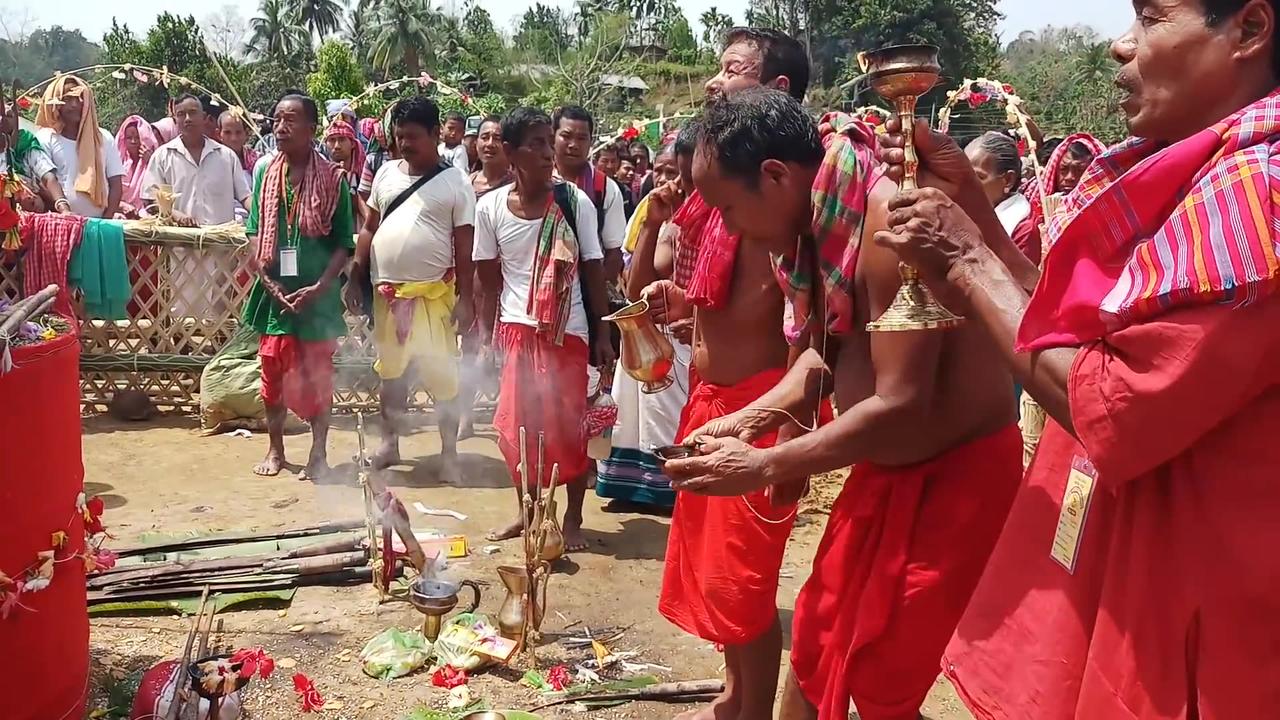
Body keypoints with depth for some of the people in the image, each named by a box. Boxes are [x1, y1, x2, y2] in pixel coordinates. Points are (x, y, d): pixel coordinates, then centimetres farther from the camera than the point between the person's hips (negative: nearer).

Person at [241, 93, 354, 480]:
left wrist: (318, 288, -15)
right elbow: (255, 233, 5)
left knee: (318, 373, 6)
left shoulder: (332, 178, -5)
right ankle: (275, 449, 26)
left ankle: (318, 452, 19)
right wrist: (268, 281, -7)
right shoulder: (266, 172, 4)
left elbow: (344, 244, -5)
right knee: (273, 369, 11)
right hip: (274, 290, 3)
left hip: (317, 294, -3)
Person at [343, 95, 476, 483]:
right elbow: (369, 229, 13)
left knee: (441, 375, -1)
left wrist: (465, 297, -9)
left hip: (433, 293, -4)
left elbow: (464, 244, -4)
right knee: (391, 371, 14)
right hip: (386, 291, 4)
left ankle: (449, 453, 9)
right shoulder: (386, 173, 9)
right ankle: (389, 443, 28)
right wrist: (355, 280, 8)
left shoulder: (455, 181, -3)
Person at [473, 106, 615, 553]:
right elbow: (491, 282, 5)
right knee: (518, 426, 7)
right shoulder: (490, 207, -2)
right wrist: (487, 336, 2)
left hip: (567, 332, -2)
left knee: (568, 426, 4)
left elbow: (594, 271, -1)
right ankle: (526, 510, 26)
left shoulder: (574, 202, -6)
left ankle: (573, 517, 19)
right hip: (516, 330, 2)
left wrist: (602, 333, -3)